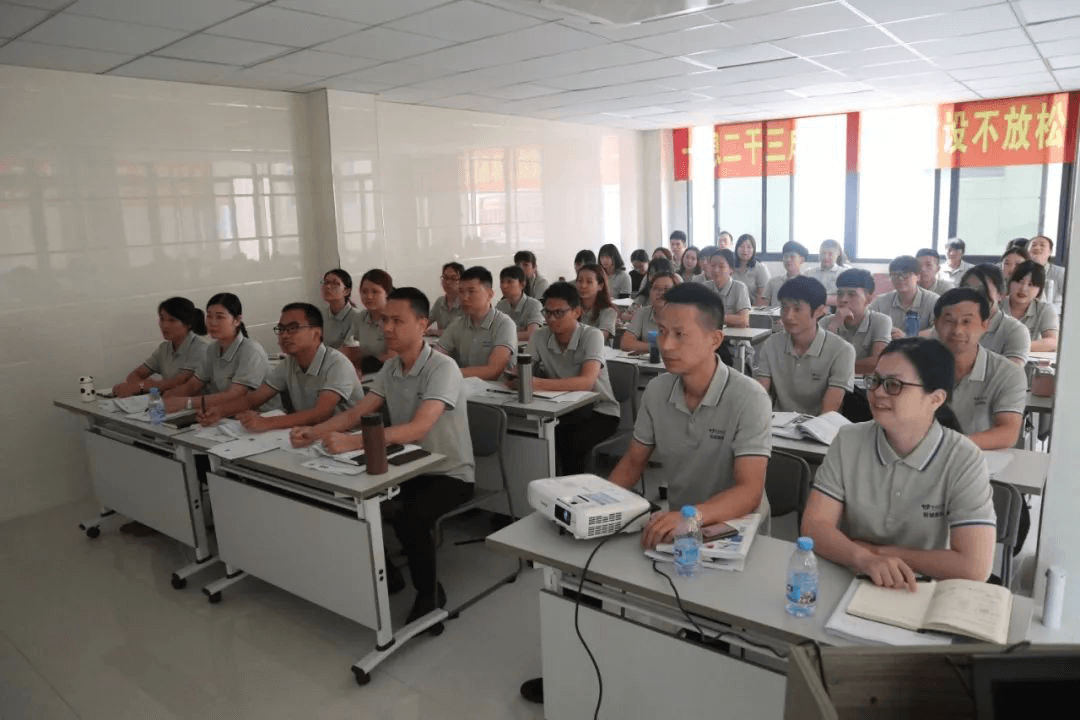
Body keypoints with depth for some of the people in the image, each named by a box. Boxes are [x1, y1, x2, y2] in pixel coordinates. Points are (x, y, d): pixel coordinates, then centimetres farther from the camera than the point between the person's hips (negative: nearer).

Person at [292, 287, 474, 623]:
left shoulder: (442, 368, -23)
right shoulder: (390, 368, 3)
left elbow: (418, 428, -35)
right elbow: (356, 413, 0)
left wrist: (353, 443, -44)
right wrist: (313, 433, -19)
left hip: (450, 474, -7)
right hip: (408, 468, 8)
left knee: (408, 518, -32)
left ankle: (430, 592, -2)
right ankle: (384, 573, 16)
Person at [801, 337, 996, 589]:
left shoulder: (963, 460, -11)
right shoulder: (848, 441, -4)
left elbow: (974, 567, -19)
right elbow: (814, 525, -10)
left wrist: (877, 550, -12)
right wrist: (865, 559, -27)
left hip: (923, 595, -2)